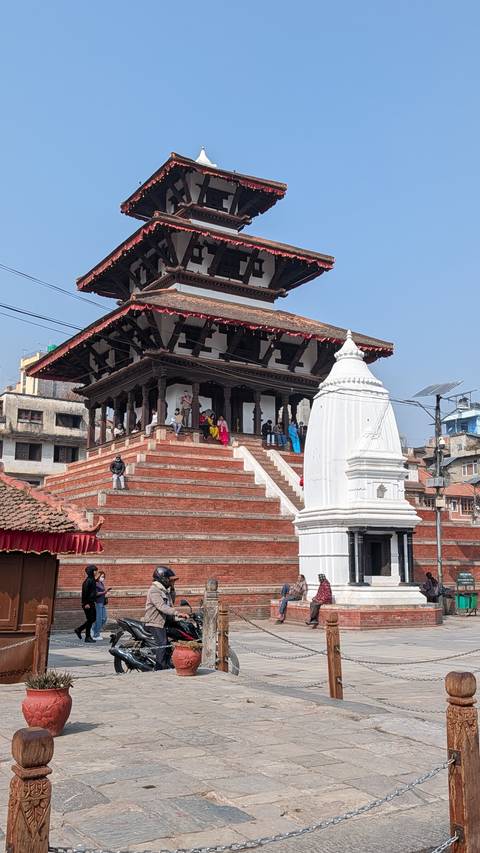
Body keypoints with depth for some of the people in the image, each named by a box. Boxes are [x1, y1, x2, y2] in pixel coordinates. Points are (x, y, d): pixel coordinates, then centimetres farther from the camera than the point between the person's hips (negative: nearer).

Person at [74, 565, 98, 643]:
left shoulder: (92, 580, 13)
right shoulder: (88, 581, -17)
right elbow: (85, 592, -21)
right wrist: (86, 603, -22)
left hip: (91, 603, 10)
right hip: (88, 603, -10)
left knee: (93, 618, 14)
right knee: (90, 619, -4)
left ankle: (79, 630, 22)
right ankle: (87, 637, 4)